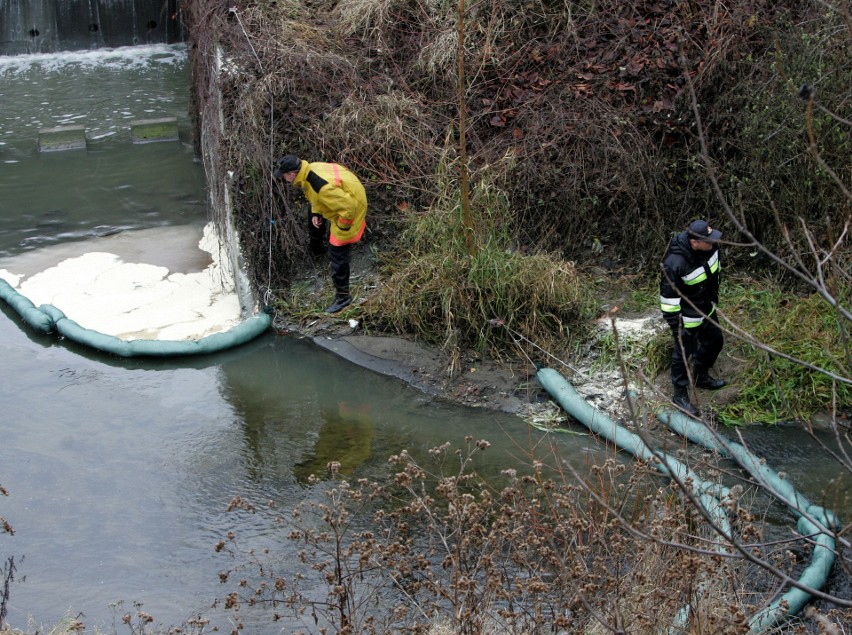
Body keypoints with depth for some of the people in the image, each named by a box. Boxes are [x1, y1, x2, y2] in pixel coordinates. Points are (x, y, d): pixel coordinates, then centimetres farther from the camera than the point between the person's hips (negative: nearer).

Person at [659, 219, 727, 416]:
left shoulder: (710, 247, -14)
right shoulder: (675, 263, -38)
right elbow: (668, 295, -27)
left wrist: (714, 295, 21)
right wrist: (674, 322, -21)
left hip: (706, 309, 8)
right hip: (686, 316, -8)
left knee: (715, 340, 26)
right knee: (683, 353, 6)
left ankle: (701, 376, 51)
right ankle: (680, 395, 26)